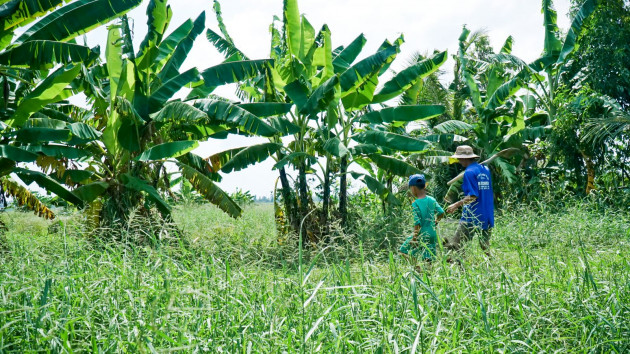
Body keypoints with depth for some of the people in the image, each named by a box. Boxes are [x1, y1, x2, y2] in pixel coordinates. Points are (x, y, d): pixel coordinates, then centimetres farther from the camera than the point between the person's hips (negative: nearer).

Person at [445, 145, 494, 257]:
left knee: (454, 245, -7)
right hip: (487, 217, 8)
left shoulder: (469, 172, -11)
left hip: (472, 217, -8)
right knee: (486, 247, 13)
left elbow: (473, 196, -19)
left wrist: (457, 205, -15)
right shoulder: (485, 169, 12)